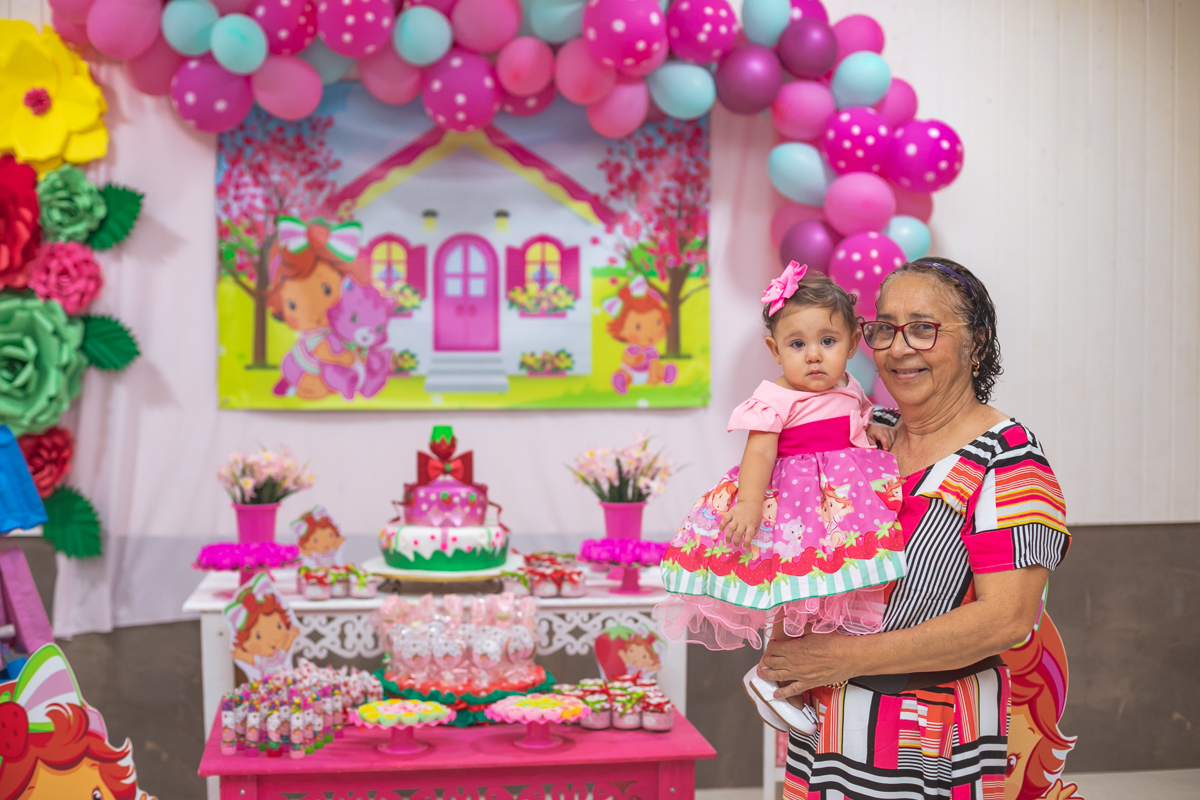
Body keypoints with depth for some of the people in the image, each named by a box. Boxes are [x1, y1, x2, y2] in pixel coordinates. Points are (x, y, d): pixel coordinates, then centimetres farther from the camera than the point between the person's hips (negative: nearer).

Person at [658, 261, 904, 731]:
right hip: (795, 502, -8)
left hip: (846, 497, 8)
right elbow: (758, 453, -21)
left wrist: (872, 429, 7)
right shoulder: (775, 401, -15)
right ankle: (771, 678, 8)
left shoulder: (848, 391, 9)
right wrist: (748, 506, -32)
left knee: (836, 595, 9)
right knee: (802, 600, -10)